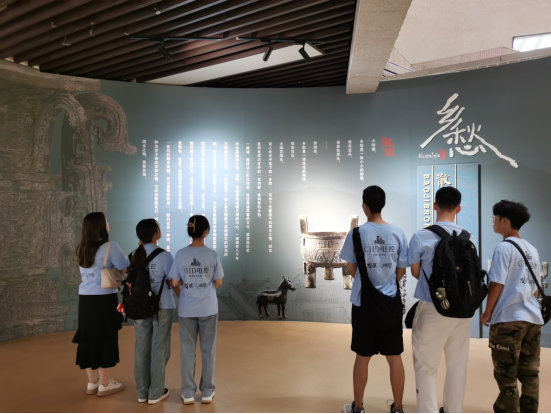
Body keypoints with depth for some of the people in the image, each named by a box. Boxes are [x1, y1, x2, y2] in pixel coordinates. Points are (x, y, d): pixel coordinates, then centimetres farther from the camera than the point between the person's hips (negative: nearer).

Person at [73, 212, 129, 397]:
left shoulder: (81, 249, 10)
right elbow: (127, 269, -11)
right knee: (105, 340, 4)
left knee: (89, 339, 13)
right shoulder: (110, 246, -12)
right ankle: (105, 385, 14)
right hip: (104, 300, -7)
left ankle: (92, 383, 24)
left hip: (85, 299, 7)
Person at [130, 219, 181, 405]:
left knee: (142, 347, 11)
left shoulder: (134, 255, 1)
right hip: (162, 306, -5)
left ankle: (142, 392, 20)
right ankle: (155, 393, 14)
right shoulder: (164, 255, -14)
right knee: (160, 348, 6)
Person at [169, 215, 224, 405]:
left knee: (187, 350, 11)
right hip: (208, 308, -1)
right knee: (208, 349, 11)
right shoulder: (212, 255, -10)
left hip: (186, 309, 1)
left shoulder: (180, 254, -6)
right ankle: (207, 392, 20)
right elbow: (218, 283, -2)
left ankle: (188, 393, 18)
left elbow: (175, 283, -2)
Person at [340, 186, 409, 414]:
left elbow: (352, 270, 0)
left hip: (363, 302, -1)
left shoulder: (356, 233, -10)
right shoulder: (398, 233, -4)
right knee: (394, 357, 13)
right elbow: (401, 271, 3)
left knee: (363, 357, 12)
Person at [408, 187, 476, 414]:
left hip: (432, 309, -4)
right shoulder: (469, 238, -2)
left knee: (426, 367, 8)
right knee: (458, 365, 18)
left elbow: (415, 272, 0)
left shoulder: (421, 237, -13)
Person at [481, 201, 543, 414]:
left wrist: (487, 312, -3)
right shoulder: (533, 250, 11)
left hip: (508, 319, -7)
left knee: (506, 375, 2)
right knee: (530, 373, 14)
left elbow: (497, 284, -14)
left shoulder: (504, 248, -11)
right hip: (532, 319, 8)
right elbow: (535, 287, 16)